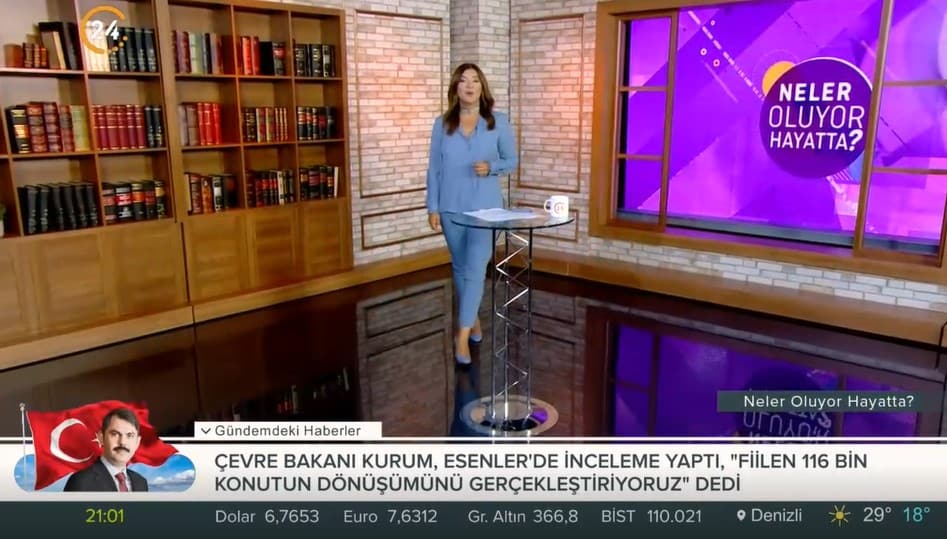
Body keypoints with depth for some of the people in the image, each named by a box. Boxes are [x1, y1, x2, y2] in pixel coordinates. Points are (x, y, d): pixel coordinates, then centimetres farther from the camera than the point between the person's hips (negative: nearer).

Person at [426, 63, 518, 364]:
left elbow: (512, 161, 5)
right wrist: (432, 207, -2)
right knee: (460, 267, 14)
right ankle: (472, 319, 33)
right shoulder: (442, 124, 2)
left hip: (485, 208, -2)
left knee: (476, 269, -9)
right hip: (451, 208, 2)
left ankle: (462, 336, -7)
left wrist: (491, 167, -16)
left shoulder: (499, 122, -1)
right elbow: (434, 168, 2)